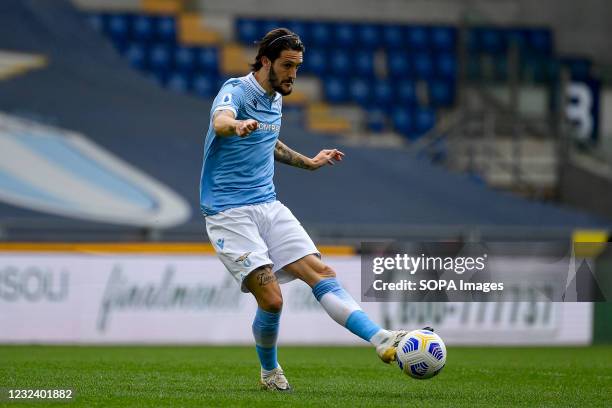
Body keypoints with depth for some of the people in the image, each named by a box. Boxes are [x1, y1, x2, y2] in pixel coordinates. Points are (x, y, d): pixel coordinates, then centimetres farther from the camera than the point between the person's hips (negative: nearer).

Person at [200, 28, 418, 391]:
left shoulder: (275, 100, 12)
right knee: (271, 299, -15)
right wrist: (238, 125, -61)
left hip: (269, 206, 7)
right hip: (229, 213, -7)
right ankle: (270, 372, 10)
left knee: (321, 273, -9)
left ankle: (382, 341, -19)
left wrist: (309, 162, 38)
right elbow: (220, 122, -38)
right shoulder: (236, 91, -13)